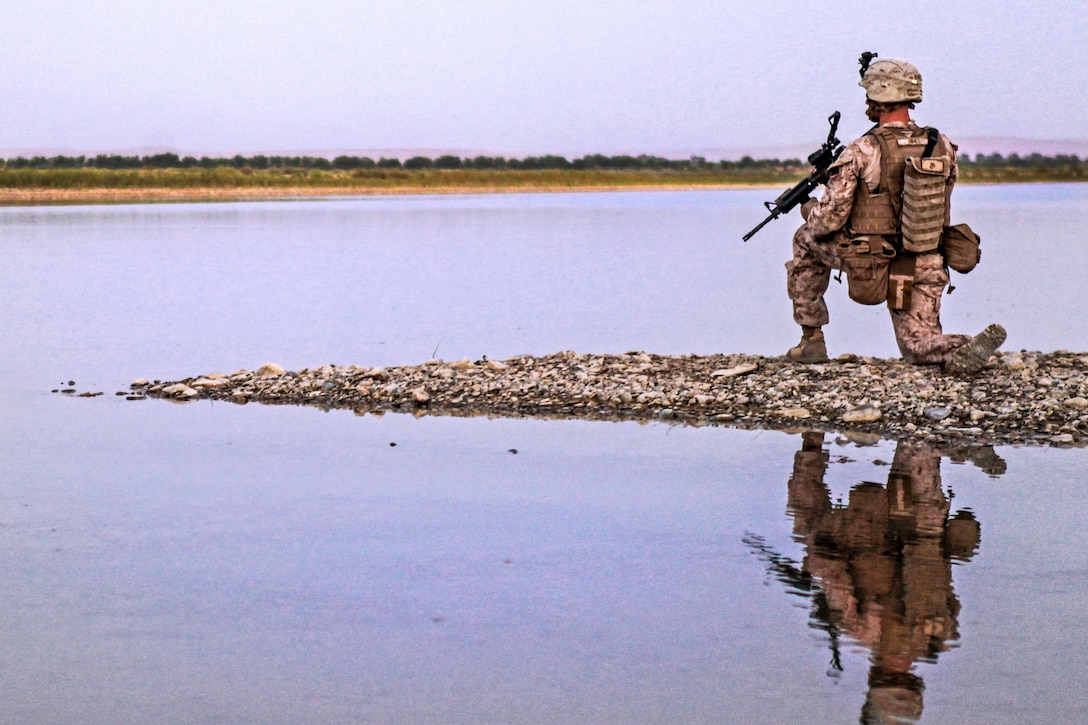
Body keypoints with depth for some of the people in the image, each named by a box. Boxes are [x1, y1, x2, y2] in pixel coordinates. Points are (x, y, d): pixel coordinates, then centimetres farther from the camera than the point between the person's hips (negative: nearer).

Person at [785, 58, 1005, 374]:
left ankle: (811, 339, 22)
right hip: (925, 271, 4)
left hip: (871, 270, -4)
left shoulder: (861, 152, -15)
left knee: (807, 242, 23)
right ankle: (966, 349, -18)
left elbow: (830, 219, -14)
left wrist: (811, 213, 10)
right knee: (919, 347, 18)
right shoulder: (943, 148, 0)